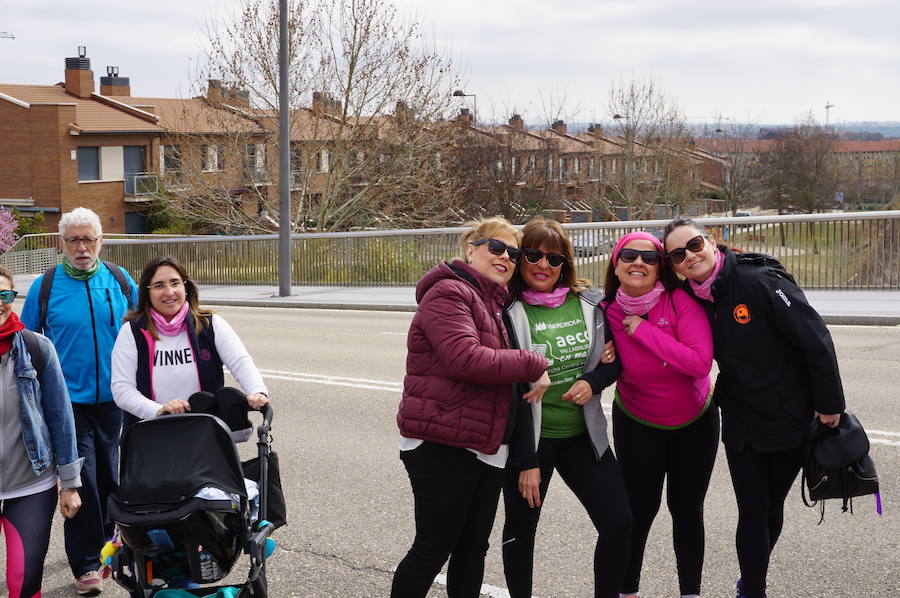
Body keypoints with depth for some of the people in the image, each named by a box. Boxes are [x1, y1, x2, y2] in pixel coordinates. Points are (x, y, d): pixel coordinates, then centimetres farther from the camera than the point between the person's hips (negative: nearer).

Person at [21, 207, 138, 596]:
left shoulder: (120, 281, 2)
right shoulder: (46, 286, -3)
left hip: (113, 399, 3)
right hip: (69, 400, -2)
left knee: (109, 475, 14)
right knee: (81, 479, -6)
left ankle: (102, 540, 33)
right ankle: (86, 564, 2)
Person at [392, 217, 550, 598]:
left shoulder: (496, 304, 17)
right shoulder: (448, 294, -12)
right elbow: (466, 360, -26)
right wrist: (533, 366, -19)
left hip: (487, 448, 9)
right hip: (442, 447, -9)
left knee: (473, 548, 14)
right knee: (433, 549, -2)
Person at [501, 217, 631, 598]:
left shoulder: (589, 303, 1)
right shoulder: (508, 311, -10)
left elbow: (616, 358, 12)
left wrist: (593, 381, -11)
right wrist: (526, 462, -14)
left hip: (583, 434, 3)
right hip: (530, 437, -3)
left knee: (618, 523, -2)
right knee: (521, 527, 11)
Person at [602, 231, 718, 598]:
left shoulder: (680, 301, -22)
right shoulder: (609, 312, -14)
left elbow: (700, 363, -32)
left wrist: (644, 330, -30)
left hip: (695, 421, -1)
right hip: (637, 425, 1)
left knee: (687, 509, 8)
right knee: (640, 509, 2)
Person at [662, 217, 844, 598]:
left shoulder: (761, 281, -20)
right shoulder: (691, 299, -3)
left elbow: (815, 340, -17)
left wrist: (829, 404, -13)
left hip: (790, 419, -3)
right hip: (741, 422, 3)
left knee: (771, 508, 14)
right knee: (753, 512, 1)